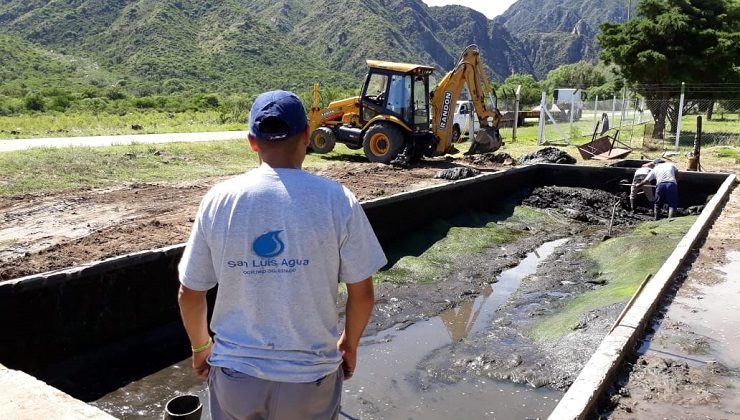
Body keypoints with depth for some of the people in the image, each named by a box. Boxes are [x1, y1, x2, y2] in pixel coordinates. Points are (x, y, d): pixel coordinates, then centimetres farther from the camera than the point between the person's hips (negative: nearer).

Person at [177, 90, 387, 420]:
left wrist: (201, 346, 17)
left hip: (235, 372, 2)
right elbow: (362, 294, -7)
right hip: (310, 376, -1)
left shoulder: (219, 199, -9)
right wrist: (349, 344, 11)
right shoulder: (337, 200, -13)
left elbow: (189, 294, -1)